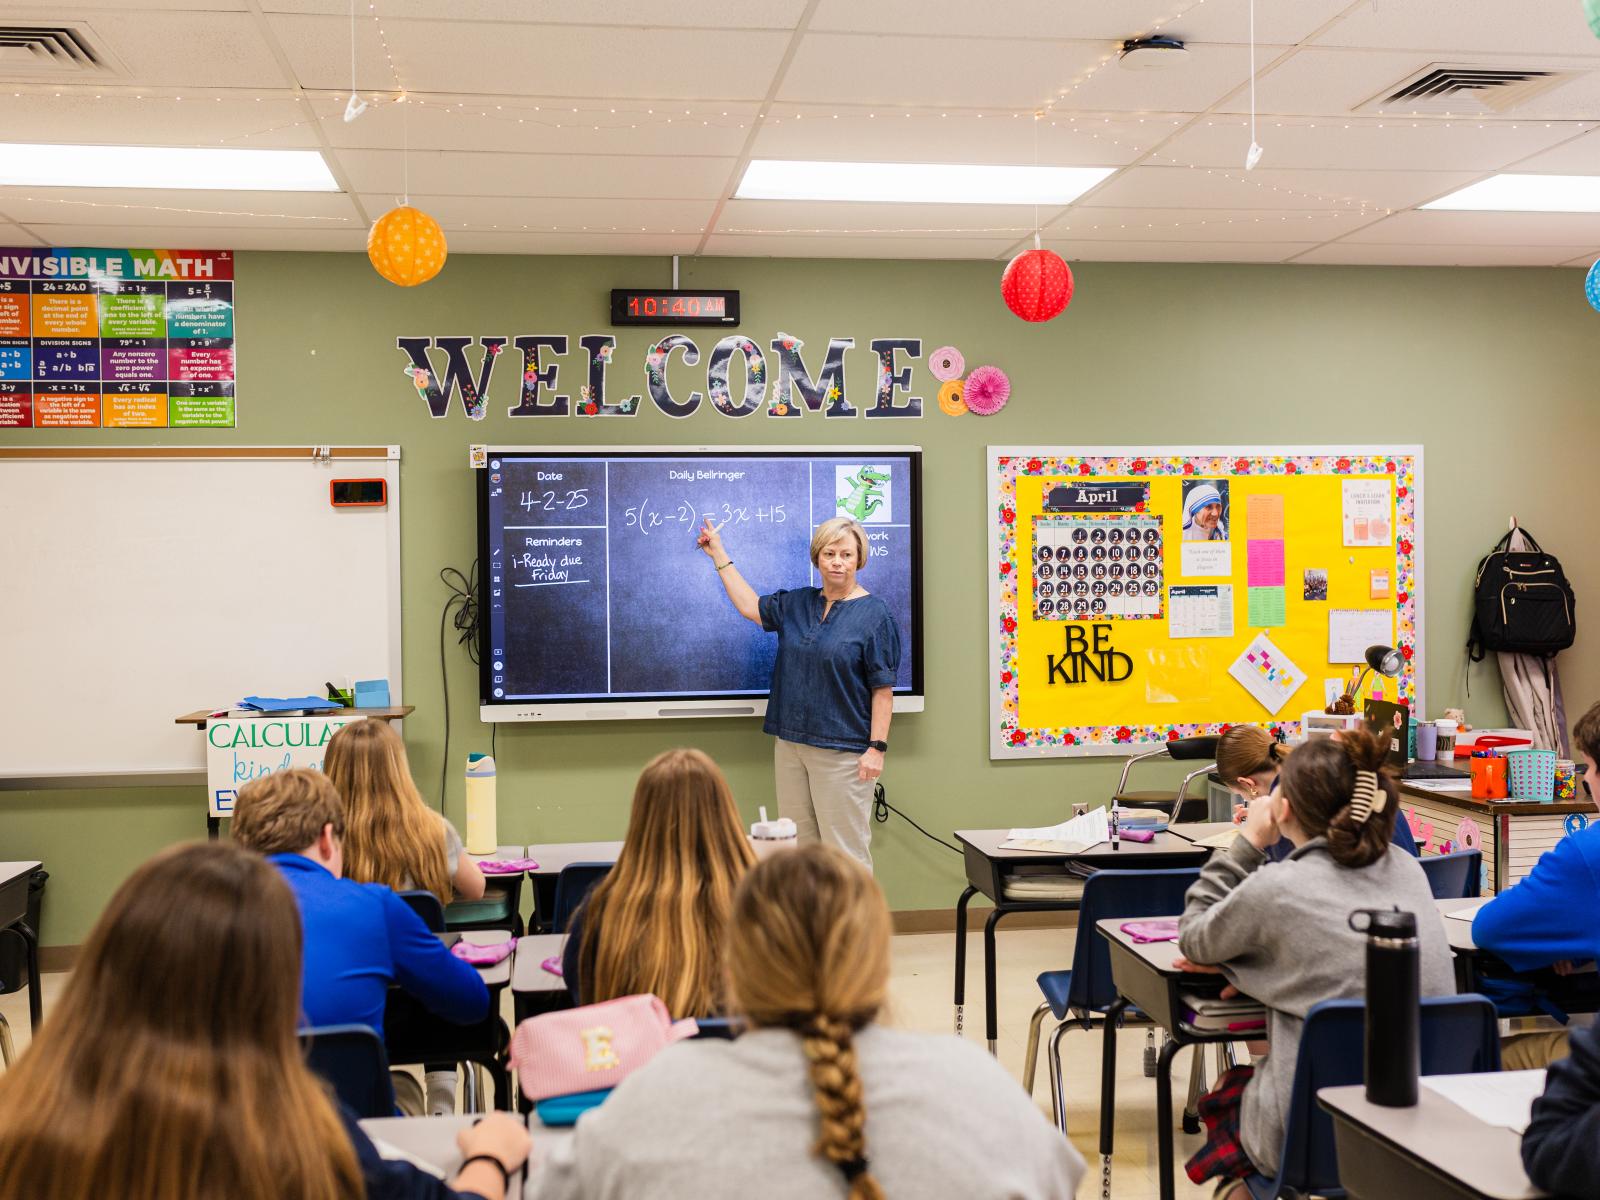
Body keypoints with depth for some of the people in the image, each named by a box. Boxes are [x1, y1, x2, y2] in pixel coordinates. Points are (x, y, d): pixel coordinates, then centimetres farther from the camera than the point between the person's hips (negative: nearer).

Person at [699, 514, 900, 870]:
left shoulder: (874, 614, -6)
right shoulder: (797, 604, 12)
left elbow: (882, 689, -9)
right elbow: (750, 607, 23)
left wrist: (877, 747, -14)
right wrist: (719, 555, 26)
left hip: (842, 750, -6)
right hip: (791, 743, 6)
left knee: (845, 849, -5)